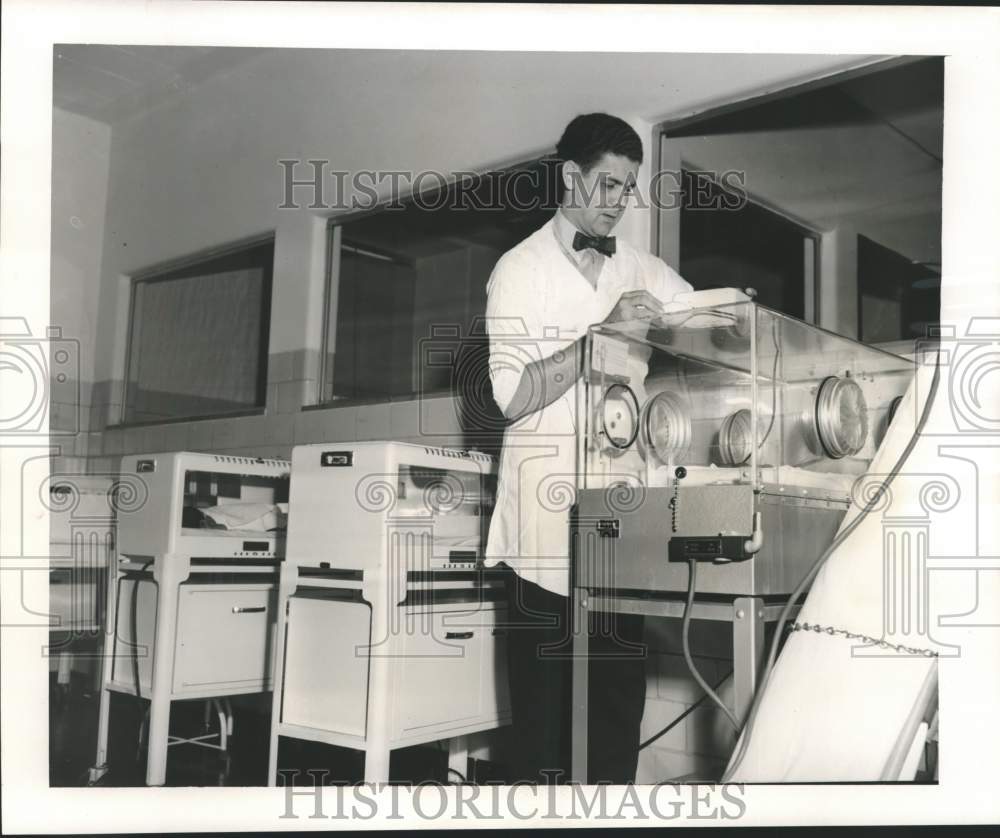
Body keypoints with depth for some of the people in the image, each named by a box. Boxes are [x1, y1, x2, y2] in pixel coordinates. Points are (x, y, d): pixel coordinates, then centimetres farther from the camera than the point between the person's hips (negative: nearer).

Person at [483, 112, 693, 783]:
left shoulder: (647, 273, 13)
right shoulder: (522, 269, 1)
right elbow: (511, 395, -11)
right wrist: (605, 332, -18)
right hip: (548, 520, -4)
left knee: (621, 692, 8)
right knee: (545, 700, 4)